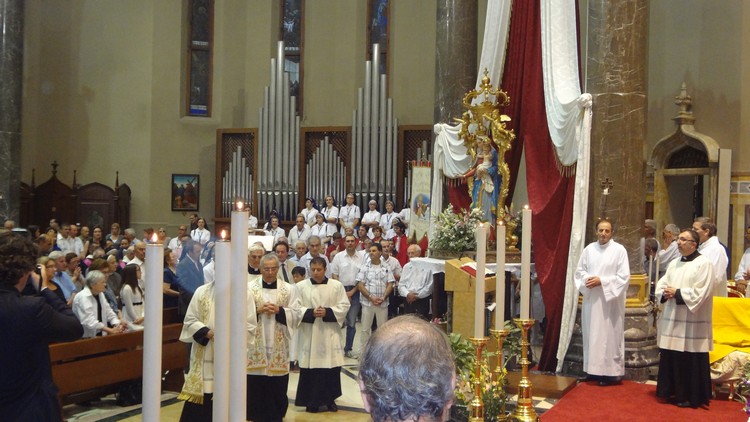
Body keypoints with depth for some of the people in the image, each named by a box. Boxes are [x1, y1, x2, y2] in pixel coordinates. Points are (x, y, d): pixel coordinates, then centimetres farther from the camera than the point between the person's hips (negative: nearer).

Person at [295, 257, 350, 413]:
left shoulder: (336, 286, 2)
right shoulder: (301, 286, 0)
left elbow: (344, 306, 0)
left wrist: (327, 312, -14)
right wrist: (311, 313, -17)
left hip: (330, 333, 1)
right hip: (309, 333, -1)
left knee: (332, 367, 4)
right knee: (310, 367, 1)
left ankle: (330, 399, 20)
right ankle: (311, 401, 14)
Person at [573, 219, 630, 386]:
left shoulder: (619, 250, -5)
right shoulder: (589, 249, 8)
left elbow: (624, 276, -10)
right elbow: (579, 271, 11)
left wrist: (601, 281, -17)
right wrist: (587, 279, -11)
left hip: (610, 300, -4)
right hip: (591, 299, 4)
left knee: (609, 335, -3)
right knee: (591, 334, 8)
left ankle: (610, 372, 3)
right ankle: (593, 370, 17)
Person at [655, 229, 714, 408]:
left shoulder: (704, 263, -8)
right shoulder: (674, 263, 15)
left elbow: (701, 292, -16)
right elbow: (661, 285, 13)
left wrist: (677, 293, -14)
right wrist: (665, 293, -8)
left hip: (692, 323, -7)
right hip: (672, 320, 7)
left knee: (690, 361, -1)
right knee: (671, 358, 9)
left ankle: (691, 397, 10)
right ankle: (673, 392, 20)